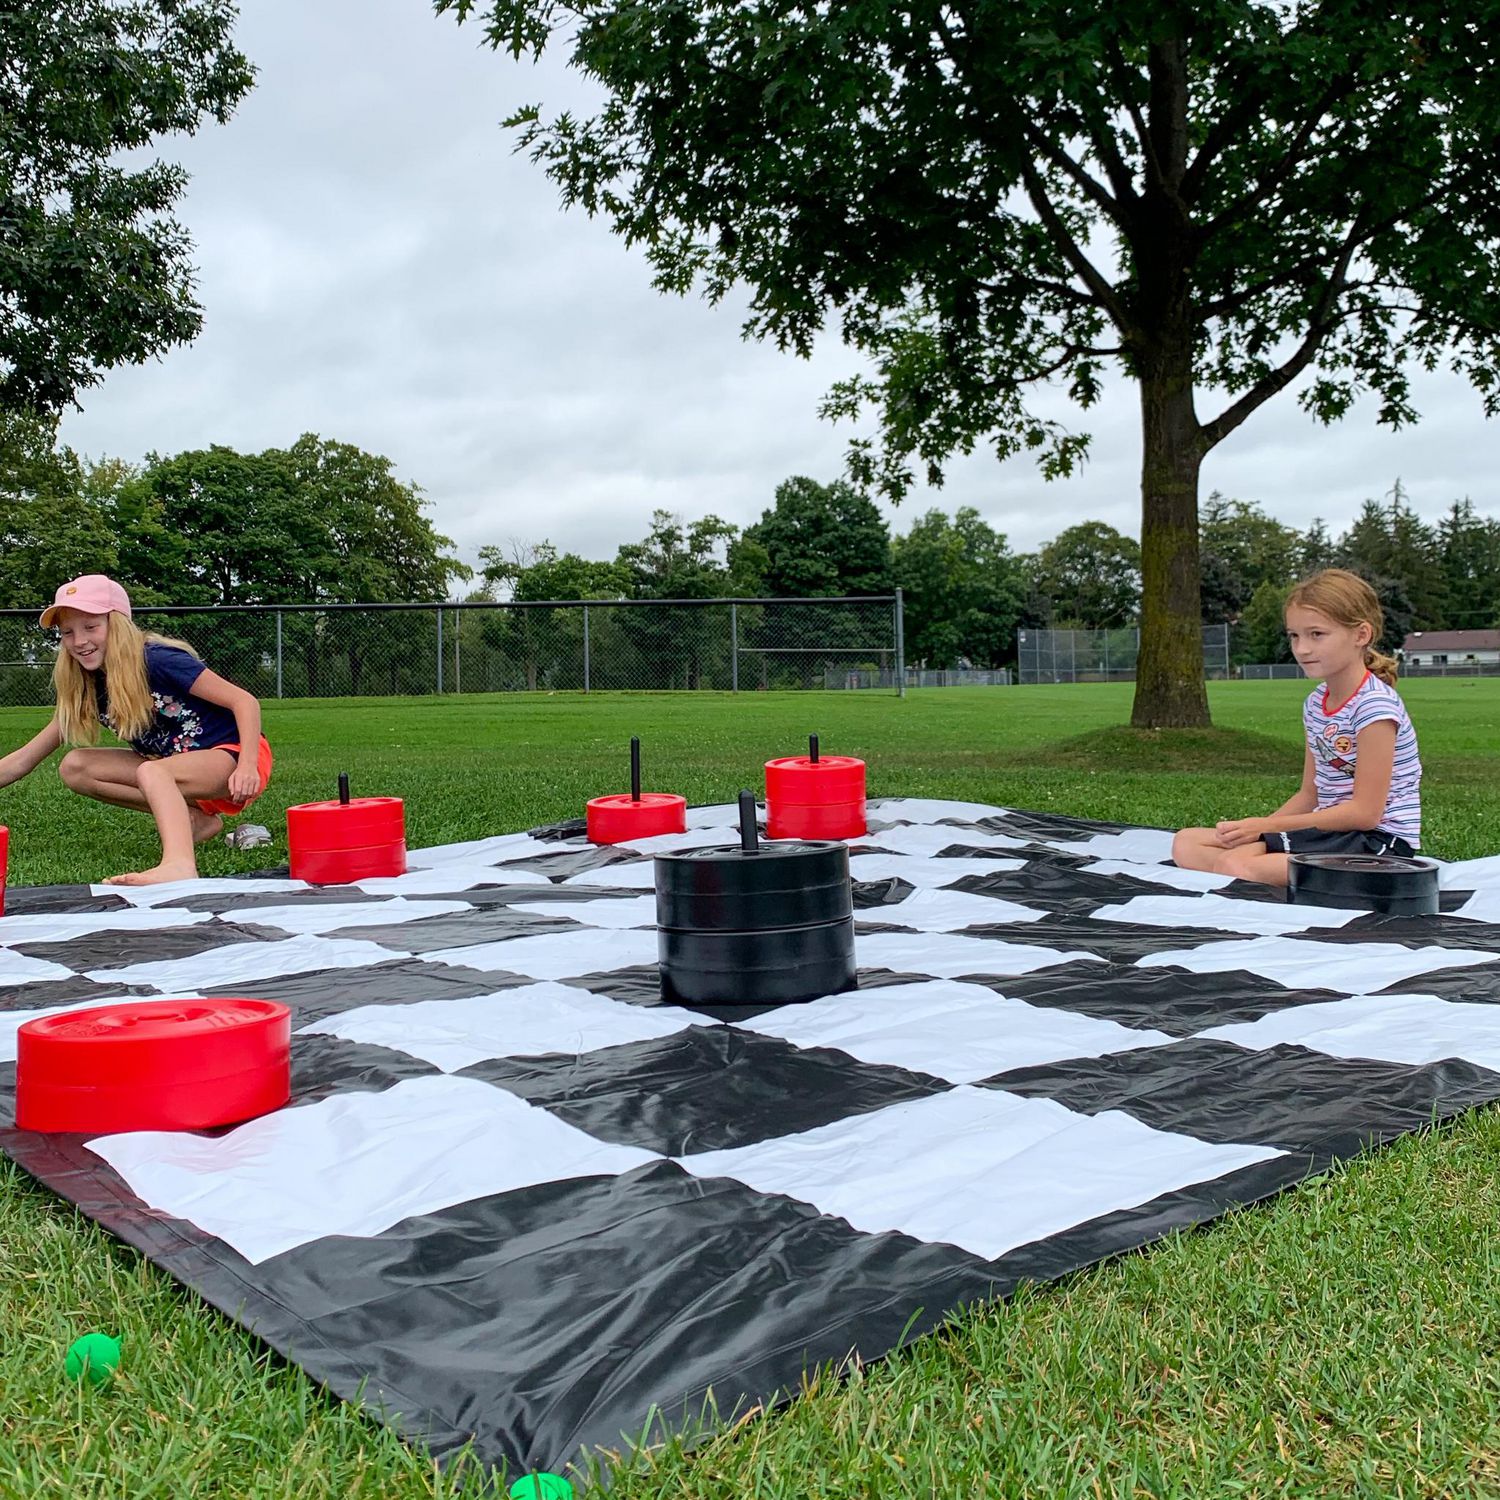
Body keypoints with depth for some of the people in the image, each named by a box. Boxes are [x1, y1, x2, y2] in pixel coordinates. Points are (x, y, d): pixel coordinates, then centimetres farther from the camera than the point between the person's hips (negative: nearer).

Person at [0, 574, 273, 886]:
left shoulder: (158, 661, -16)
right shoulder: (86, 691, 4)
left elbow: (245, 701, -17)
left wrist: (247, 766, -30)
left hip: (233, 757, -8)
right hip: (180, 773, 8)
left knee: (151, 771, -35)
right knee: (74, 768, -4)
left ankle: (179, 866, -63)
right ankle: (197, 819, -7)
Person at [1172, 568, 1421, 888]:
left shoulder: (1374, 705, -16)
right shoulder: (1316, 703, 11)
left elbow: (1364, 812, -19)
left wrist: (1266, 826, -17)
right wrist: (1253, 829, -4)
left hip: (1379, 840, -9)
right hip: (1328, 831, 9)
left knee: (1233, 865, -33)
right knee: (1186, 844, -3)